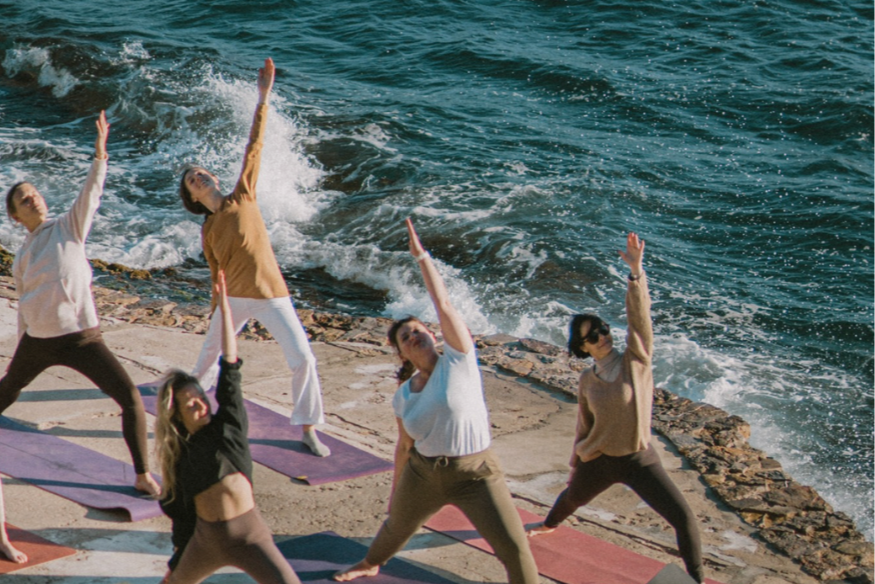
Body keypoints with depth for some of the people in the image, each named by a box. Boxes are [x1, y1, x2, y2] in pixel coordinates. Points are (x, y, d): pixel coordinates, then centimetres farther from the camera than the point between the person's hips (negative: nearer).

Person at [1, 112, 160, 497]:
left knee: (130, 398, -16)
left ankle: (143, 476, -8)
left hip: (81, 337, -4)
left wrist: (100, 155, -30)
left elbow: (91, 193, -14)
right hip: (38, 341, 4)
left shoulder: (69, 227, 3)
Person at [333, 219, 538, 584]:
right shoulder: (403, 397, 3)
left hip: (475, 474, -5)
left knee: (515, 550, -12)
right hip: (423, 475, 5)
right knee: (396, 528, 28)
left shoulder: (458, 360, -10)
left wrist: (421, 256, -17)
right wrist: (395, 491, 21)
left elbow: (443, 304, -19)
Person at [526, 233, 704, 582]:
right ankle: (549, 525, 67)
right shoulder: (587, 382, -4)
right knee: (571, 498, 30)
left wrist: (636, 271, -40)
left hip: (639, 461, -3)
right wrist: (575, 463, 18)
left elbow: (639, 316, -27)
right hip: (598, 462, 3)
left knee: (683, 518, -13)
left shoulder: (636, 361, -12)